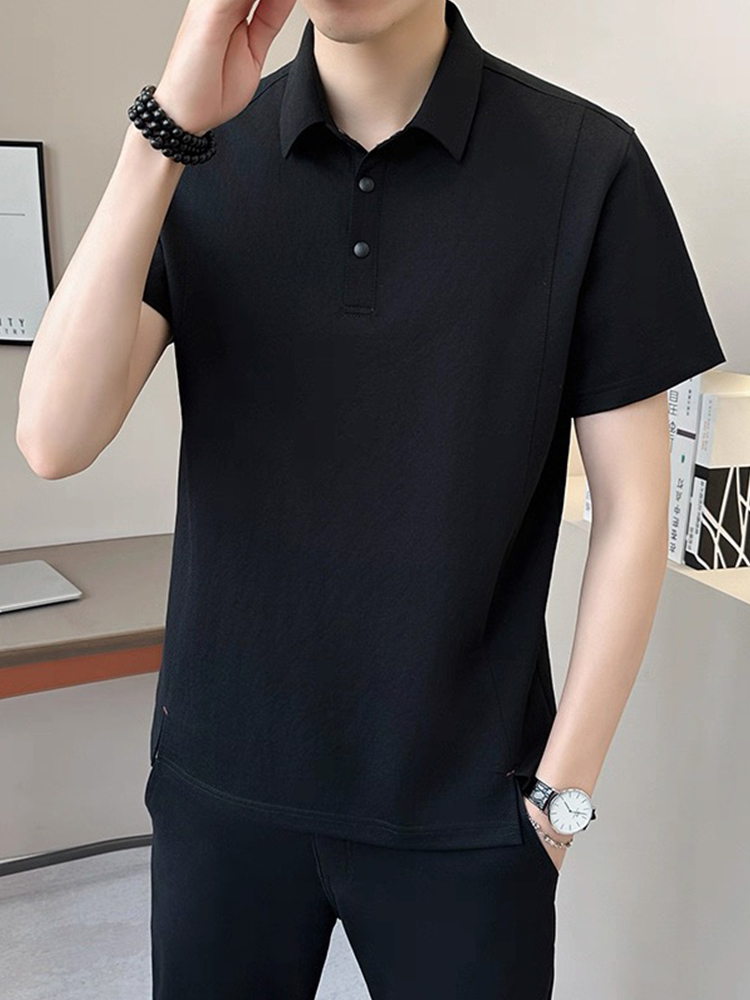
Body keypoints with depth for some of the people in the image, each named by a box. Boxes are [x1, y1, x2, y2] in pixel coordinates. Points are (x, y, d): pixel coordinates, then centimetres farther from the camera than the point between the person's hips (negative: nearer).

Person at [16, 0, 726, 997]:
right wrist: (169, 127, -22)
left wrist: (563, 791, -4)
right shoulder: (200, 162, -3)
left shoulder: (588, 164, -9)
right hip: (223, 780, 2)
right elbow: (55, 442, -14)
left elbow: (632, 510, -5)